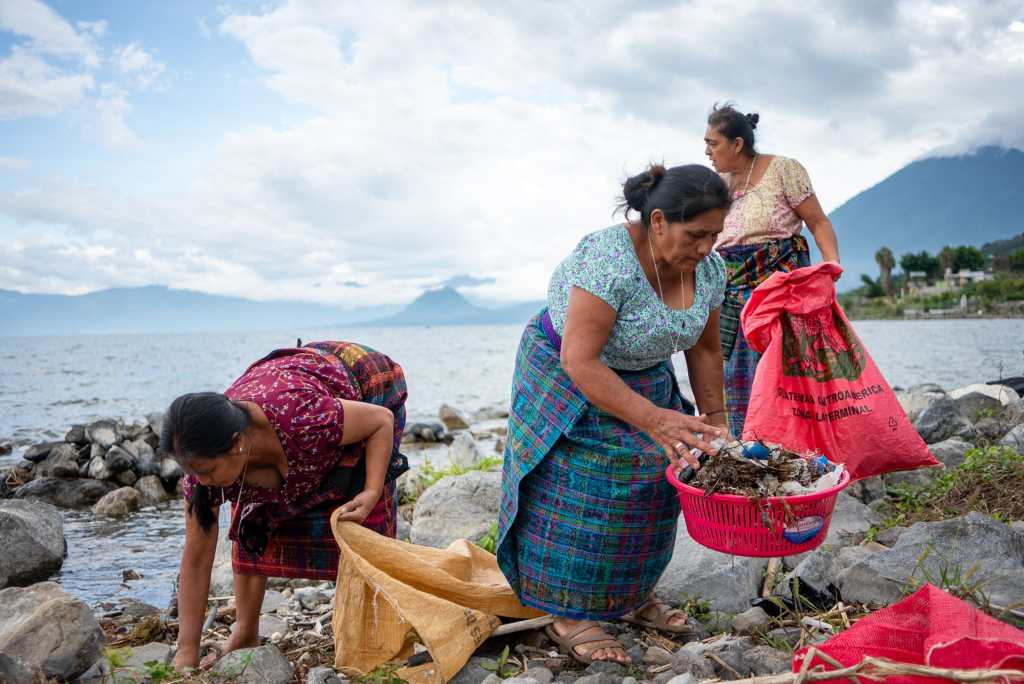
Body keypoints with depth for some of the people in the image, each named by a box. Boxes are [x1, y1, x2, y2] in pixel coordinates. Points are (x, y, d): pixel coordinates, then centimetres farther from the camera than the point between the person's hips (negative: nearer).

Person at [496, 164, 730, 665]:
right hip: (569, 378, -6)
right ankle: (569, 616, 4)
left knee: (654, 482, 3)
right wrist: (654, 419, -37)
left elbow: (704, 349, 3)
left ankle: (632, 594, 21)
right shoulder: (608, 260, -34)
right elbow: (579, 361, -34)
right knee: (582, 490, -10)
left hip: (644, 377, 7)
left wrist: (714, 418, -1)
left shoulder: (709, 269, -11)